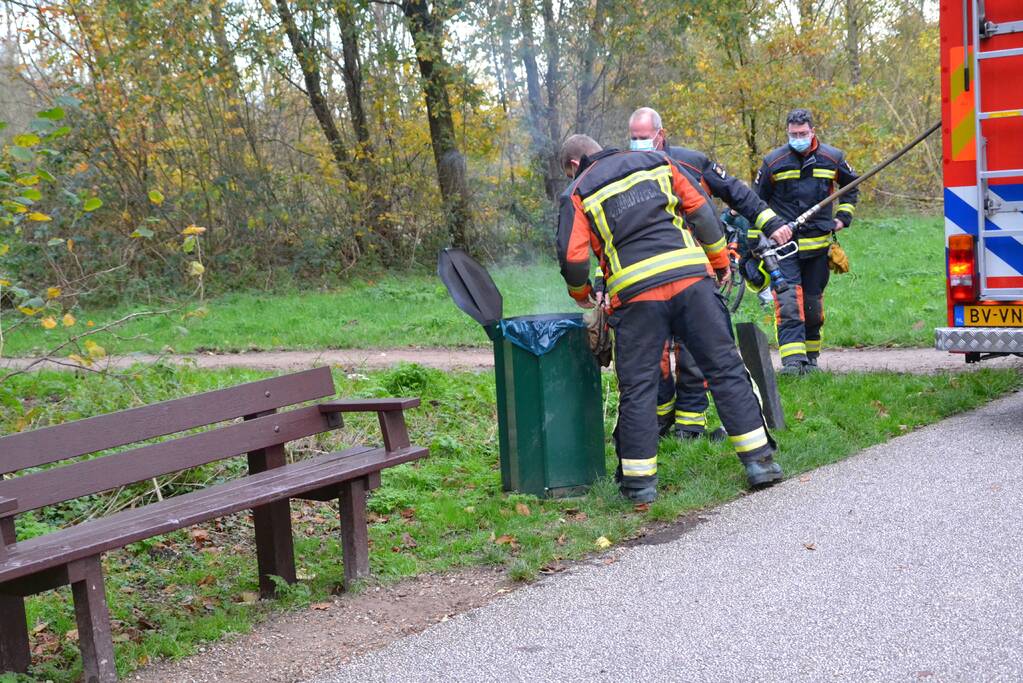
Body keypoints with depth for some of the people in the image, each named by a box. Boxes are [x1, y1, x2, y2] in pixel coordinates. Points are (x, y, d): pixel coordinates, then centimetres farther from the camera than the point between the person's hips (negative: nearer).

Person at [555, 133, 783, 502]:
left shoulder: (578, 194, 9)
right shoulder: (655, 163, 18)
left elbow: (572, 256, 0)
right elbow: (700, 209, 14)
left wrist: (581, 293, 20)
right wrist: (719, 260, 21)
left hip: (635, 294, -2)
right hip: (691, 277, 2)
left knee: (637, 387, 5)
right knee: (725, 367, 6)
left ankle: (639, 479, 8)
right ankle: (760, 460, 7)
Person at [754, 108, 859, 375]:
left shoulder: (832, 158, 4)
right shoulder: (773, 161, -1)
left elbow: (852, 186, 24)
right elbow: (757, 201, 9)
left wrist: (843, 217, 13)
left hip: (818, 243, 2)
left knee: (813, 303, 10)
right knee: (788, 302, -15)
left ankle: (810, 356, 24)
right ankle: (792, 359, -20)